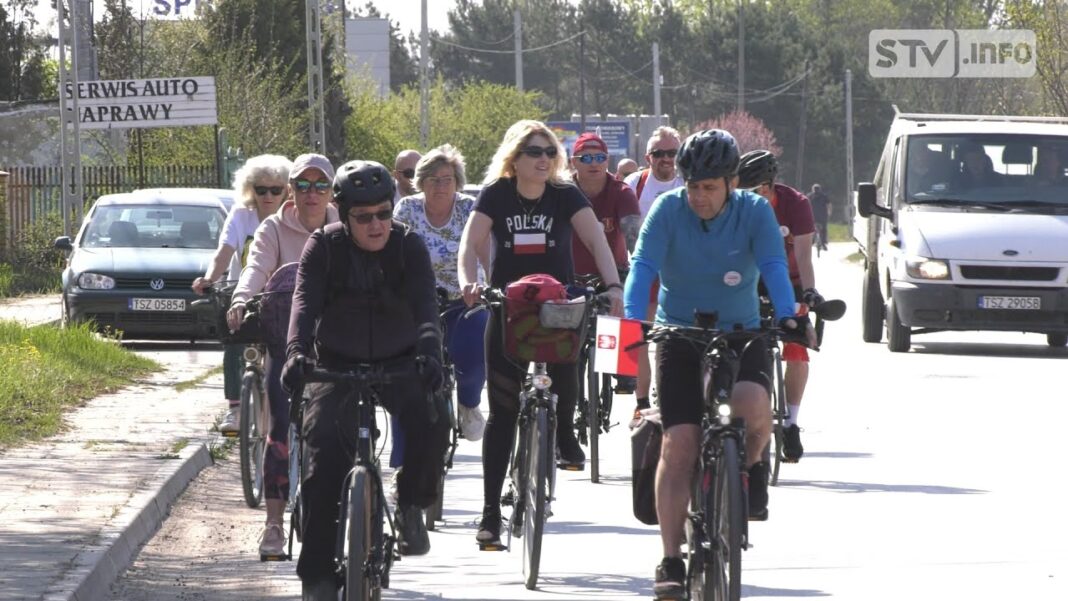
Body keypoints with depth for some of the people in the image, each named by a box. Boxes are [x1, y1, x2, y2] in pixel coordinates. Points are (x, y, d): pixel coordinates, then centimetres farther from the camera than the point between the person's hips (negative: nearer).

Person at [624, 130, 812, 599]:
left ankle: (748, 467, 5)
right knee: (678, 444, -11)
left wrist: (788, 316, -36)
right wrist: (633, 320, -36)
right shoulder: (668, 210, -8)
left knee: (754, 408, -30)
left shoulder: (755, 212, -7)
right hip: (680, 337, 0)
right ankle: (671, 561, -5)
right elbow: (643, 265, -19)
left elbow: (774, 267, -18)